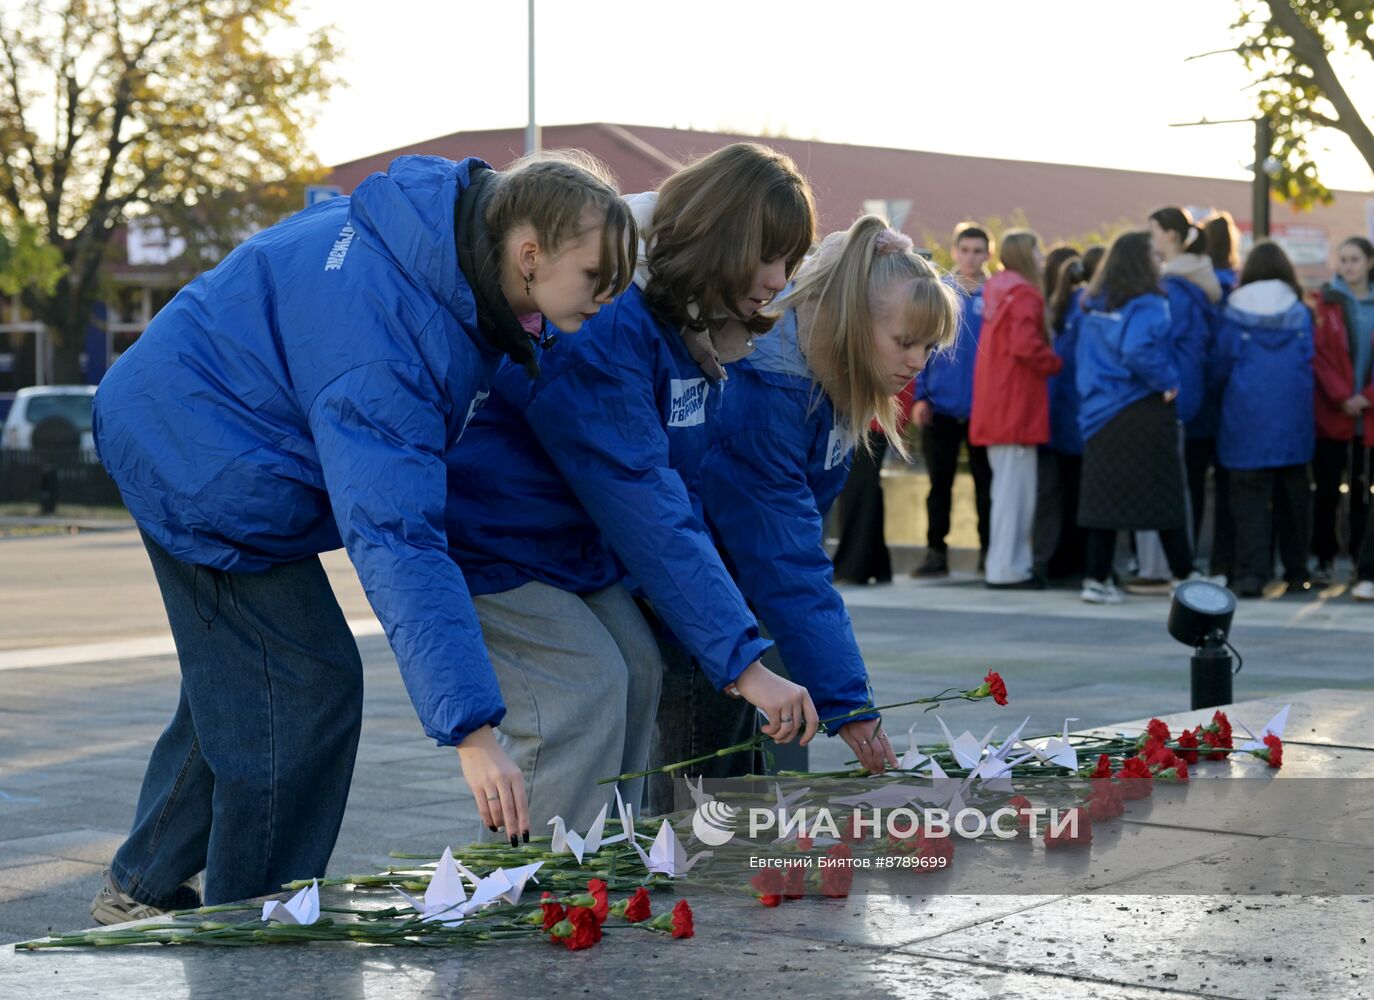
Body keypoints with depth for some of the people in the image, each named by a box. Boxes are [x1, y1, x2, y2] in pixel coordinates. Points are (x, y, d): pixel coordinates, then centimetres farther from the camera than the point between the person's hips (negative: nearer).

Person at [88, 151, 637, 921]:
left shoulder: (451, 221, -9)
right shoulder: (381, 325, -37)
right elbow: (398, 539, -42)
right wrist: (471, 729, -46)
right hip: (208, 471, -10)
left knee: (240, 685, 18)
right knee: (308, 690, -8)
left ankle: (142, 894, 32)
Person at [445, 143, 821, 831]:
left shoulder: (689, 328, 0)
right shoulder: (603, 322, -31)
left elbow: (681, 497, 1)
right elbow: (643, 504, -35)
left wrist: (708, 647, -6)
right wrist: (740, 659, -37)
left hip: (567, 541, 9)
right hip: (482, 537, -9)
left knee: (638, 670, 1)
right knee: (585, 684, -19)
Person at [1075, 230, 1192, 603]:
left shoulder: (1092, 305, 8)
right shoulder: (1147, 306, -14)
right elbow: (1137, 352, -27)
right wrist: (1168, 381, -15)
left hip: (1101, 414, 6)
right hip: (1144, 414, -6)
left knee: (1104, 495, 7)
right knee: (1165, 494, 4)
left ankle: (1096, 579, 5)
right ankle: (1184, 576, 12)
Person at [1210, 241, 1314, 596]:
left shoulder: (1234, 314, -4)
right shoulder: (1301, 314, 1)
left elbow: (1219, 368, 1)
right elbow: (1311, 366, 4)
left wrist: (1223, 387, 22)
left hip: (1247, 420, -2)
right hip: (1293, 420, 2)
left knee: (1250, 495, -2)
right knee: (1292, 493, 13)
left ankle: (1251, 573, -13)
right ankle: (1296, 571, 21)